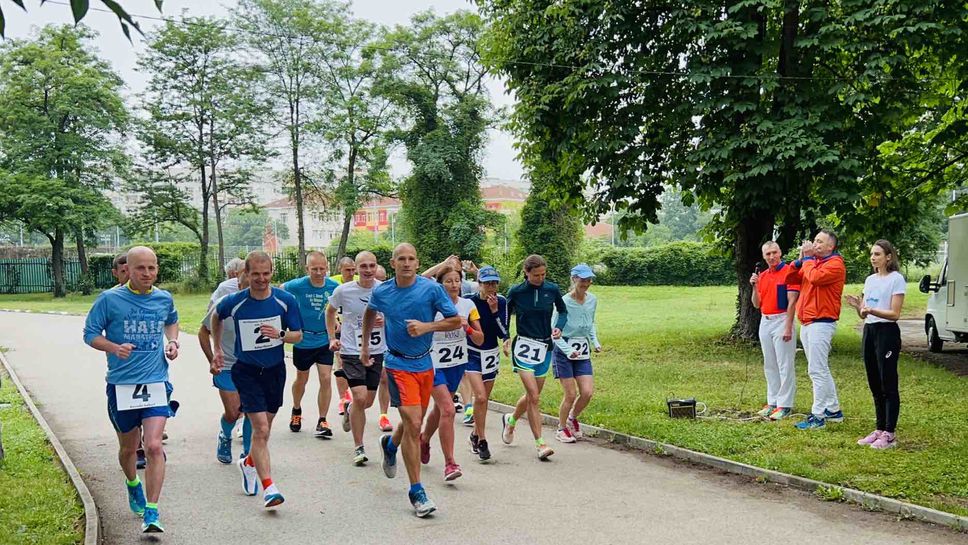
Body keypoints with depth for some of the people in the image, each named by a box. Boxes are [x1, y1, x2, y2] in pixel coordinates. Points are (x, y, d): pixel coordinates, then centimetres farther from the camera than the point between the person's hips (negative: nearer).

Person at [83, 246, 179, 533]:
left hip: (156, 383, 1)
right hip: (122, 385, -1)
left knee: (154, 446, -14)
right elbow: (90, 334, -1)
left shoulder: (164, 299, 4)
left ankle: (151, 513, -8)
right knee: (128, 448, 16)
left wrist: (173, 342, 6)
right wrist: (115, 348, -19)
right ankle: (133, 484, 48)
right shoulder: (109, 299, -7)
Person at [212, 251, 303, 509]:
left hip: (275, 369, 3)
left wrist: (279, 334, -24)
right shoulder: (234, 302, -11)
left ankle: (249, 463, 45)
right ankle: (268, 487, -11)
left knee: (264, 428, 16)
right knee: (260, 428, -13)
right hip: (247, 371, -3)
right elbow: (217, 317, 12)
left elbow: (298, 335, -4)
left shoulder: (286, 300, -10)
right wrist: (218, 349, 14)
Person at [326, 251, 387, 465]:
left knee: (368, 401, 11)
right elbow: (330, 311, 11)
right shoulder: (343, 291, -8)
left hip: (376, 351, 3)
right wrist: (332, 338, 4)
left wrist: (386, 320, -14)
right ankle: (358, 447, 1)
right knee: (360, 397, -15)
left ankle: (349, 411, 49)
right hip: (351, 351, -3)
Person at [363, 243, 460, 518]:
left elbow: (455, 321, -4)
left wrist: (426, 326, -18)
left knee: (414, 422, 18)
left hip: (424, 363, 2)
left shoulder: (432, 289, -8)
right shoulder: (381, 292, -3)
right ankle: (417, 491, -7)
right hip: (399, 364, -2)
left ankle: (390, 444, 54)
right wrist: (365, 344, 24)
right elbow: (370, 313, 20)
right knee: (413, 424, -15)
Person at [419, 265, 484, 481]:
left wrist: (467, 327, -19)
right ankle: (449, 463, -14)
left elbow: (480, 340, -2)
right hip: (434, 364, -5)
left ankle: (424, 440, 49)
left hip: (457, 364, 5)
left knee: (439, 408, 20)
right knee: (448, 409, -19)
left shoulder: (468, 305, -2)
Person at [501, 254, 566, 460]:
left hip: (545, 347, 4)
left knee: (532, 396, 12)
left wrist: (559, 327, -5)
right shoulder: (516, 292, -6)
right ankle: (540, 444, -7)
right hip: (524, 346, -4)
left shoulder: (552, 289, -1)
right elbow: (507, 314, 7)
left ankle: (511, 420, 42)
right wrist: (505, 339, -3)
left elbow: (563, 311, 13)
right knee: (534, 397, -14)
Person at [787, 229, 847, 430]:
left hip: (821, 323, -10)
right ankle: (833, 410, 25)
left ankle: (818, 416, -7)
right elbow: (791, 278, 14)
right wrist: (801, 259, 1)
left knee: (817, 370, -10)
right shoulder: (813, 262, 18)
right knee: (821, 370, 16)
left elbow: (814, 277, -26)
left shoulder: (835, 264, -9)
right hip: (807, 323, 10)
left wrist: (808, 259, -10)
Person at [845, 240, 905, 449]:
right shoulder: (870, 280, 14)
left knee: (888, 385, -5)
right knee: (875, 385, 11)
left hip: (887, 332, -7)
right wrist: (857, 306, -8)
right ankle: (879, 430, 19)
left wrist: (871, 310, -27)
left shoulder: (896, 279, -7)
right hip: (869, 331, 7)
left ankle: (889, 434, -1)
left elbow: (894, 314, -13)